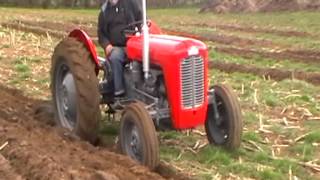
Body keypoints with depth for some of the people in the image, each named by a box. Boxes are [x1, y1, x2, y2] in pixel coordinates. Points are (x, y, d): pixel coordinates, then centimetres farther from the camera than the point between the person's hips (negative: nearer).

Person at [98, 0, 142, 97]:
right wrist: (107, 45, -3)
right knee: (115, 57, -33)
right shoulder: (104, 10, 16)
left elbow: (141, 18, 6)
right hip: (116, 47, 2)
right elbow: (101, 33, 17)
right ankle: (119, 91, -32)